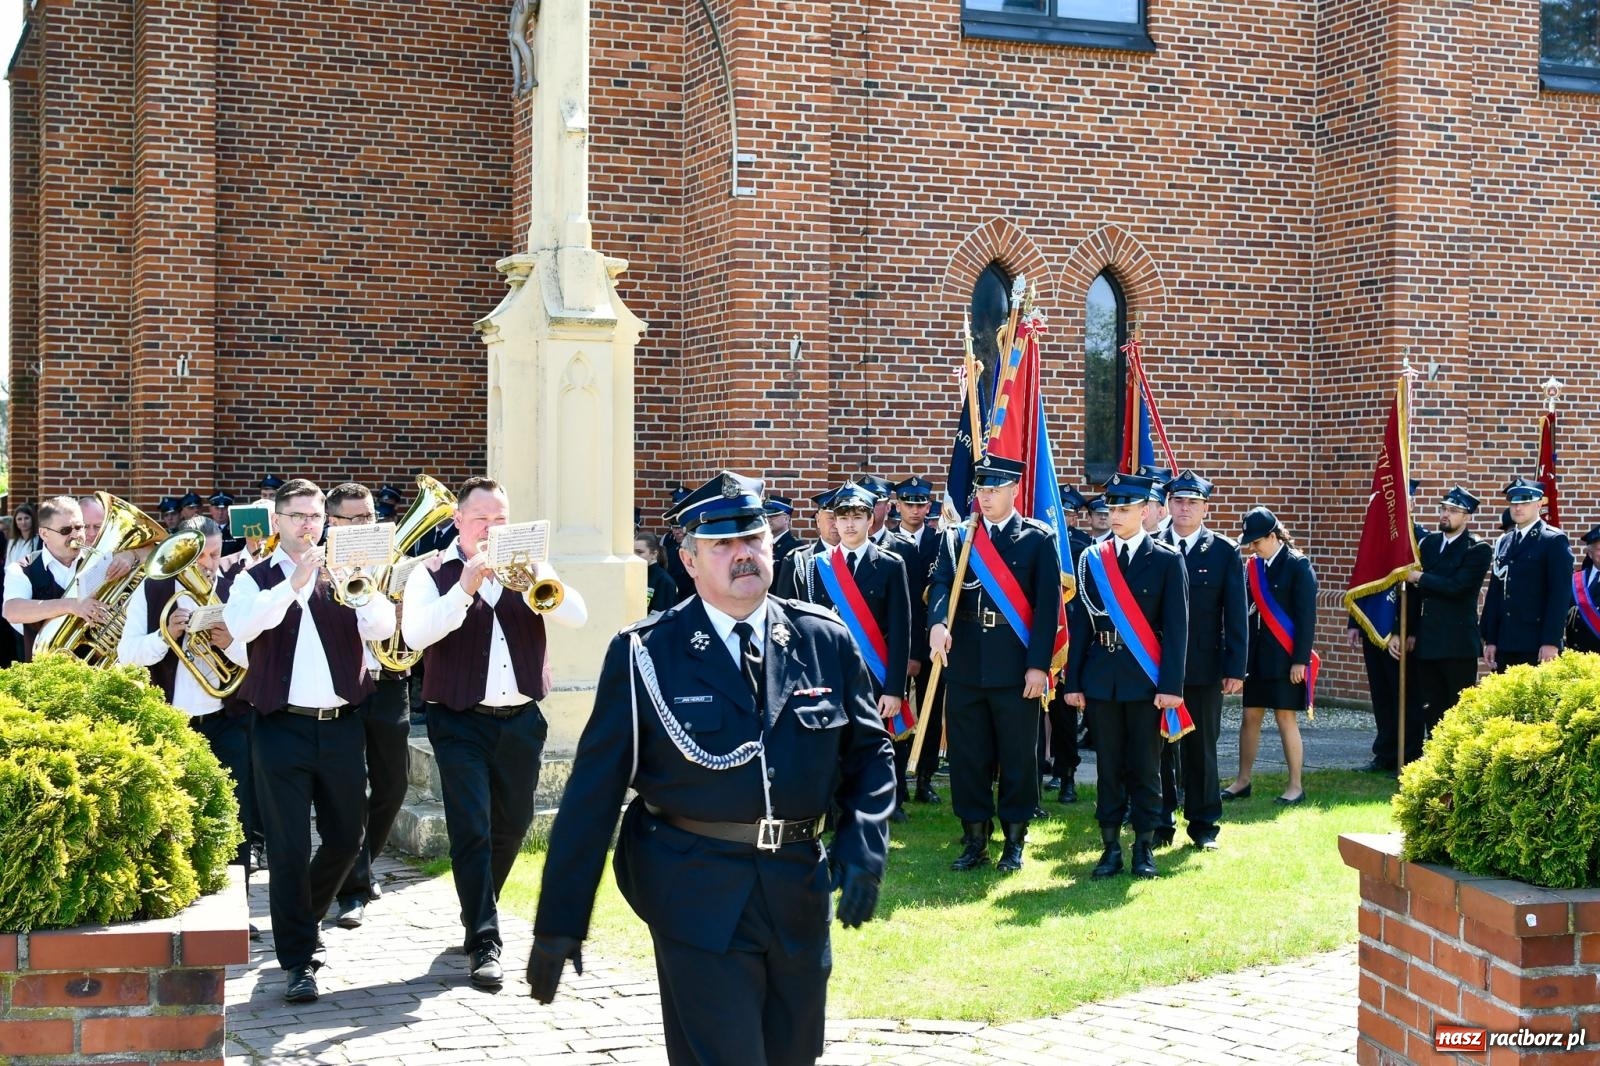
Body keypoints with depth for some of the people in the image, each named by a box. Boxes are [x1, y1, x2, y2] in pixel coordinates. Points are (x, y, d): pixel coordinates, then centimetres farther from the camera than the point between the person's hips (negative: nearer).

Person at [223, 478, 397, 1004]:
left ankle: (304, 916, 37)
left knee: (345, 839, 12)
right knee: (289, 847, -5)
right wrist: (295, 582, -26)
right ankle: (298, 961, 2)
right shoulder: (255, 579, 5)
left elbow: (381, 628, -7)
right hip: (282, 728, -3)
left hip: (341, 725, 3)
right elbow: (241, 626, -17)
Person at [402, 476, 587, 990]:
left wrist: (532, 576, -22)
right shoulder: (432, 575, -1)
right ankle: (483, 942, -5)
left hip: (522, 720, 4)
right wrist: (465, 588, -26)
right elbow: (415, 634, -18)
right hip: (461, 722, -4)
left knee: (512, 826, 15)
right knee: (471, 830, -9)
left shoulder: (527, 569, 9)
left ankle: (479, 907, 38)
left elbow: (575, 615, -6)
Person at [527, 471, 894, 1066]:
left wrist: (862, 846, -8)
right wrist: (559, 924, -7)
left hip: (800, 895, 4)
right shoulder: (644, 654, -6)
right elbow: (593, 790, -6)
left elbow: (869, 750, 10)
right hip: (698, 899, -4)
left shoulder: (826, 641, 4)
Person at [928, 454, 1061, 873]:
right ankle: (974, 840, 17)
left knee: (1018, 756, 5)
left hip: (1016, 665, -2)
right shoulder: (957, 537, 8)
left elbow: (1047, 604, -4)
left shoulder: (1039, 538, 1)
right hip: (965, 662, 2)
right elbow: (941, 584, -6)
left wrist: (1038, 664, -11)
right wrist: (938, 623, -27)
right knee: (968, 755, 7)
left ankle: (1014, 841, 16)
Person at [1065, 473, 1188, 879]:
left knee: (1145, 768, 4)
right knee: (1108, 768, 7)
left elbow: (1176, 627, -4)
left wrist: (1171, 685, -10)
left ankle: (1144, 847, 12)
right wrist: (1073, 681, 2)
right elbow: (1080, 622, 6)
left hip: (1146, 679, -2)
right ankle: (1110, 847, 13)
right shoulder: (1091, 558, 7)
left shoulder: (1167, 560, -1)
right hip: (1101, 678, 2)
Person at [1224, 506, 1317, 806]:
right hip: (1256, 655, 6)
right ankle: (1242, 781, 18)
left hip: (1284, 658, -6)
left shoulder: (1298, 566, -8)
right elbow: (1246, 609, 8)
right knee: (1250, 717, 9)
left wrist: (1300, 660, -15)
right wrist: (1242, 654, 3)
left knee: (1285, 718, -1)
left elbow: (1306, 617, -11)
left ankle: (1296, 786, 8)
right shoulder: (1253, 567, 9)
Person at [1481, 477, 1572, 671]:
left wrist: (1552, 642, -15)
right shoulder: (1503, 542, 16)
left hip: (1537, 644, -6)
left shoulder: (1555, 540, -3)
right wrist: (1490, 639, 9)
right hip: (1505, 644, 6)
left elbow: (1561, 594, -9)